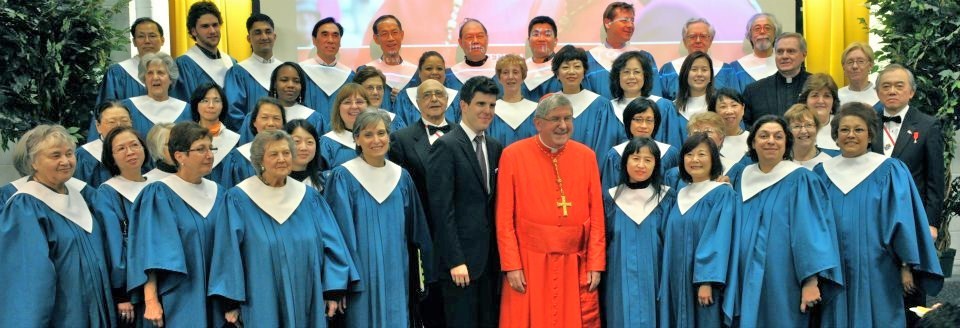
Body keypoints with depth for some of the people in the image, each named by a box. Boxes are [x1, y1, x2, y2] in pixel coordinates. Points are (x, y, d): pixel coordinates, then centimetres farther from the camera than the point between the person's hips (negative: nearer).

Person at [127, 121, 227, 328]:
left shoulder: (219, 195, 7)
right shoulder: (159, 196, -8)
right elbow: (151, 251, -13)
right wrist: (150, 300, -21)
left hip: (216, 302, 5)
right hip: (177, 303, -5)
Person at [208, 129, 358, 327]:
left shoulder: (309, 197, 5)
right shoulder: (239, 200, -5)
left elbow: (331, 244, 5)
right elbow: (229, 252, -7)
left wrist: (334, 290, -2)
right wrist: (231, 303, -10)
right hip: (262, 306, -3)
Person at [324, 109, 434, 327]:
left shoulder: (402, 177, 7)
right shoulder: (343, 177, -6)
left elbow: (417, 230, 11)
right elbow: (339, 231, -9)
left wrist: (423, 274, 10)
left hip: (396, 276, 4)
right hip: (359, 275, -4)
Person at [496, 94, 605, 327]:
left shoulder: (586, 156, 5)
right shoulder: (513, 155, -4)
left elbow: (596, 214, 5)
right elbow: (504, 218, -4)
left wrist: (596, 264, 0)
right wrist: (512, 265, -8)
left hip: (576, 264, 2)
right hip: (530, 263, -2)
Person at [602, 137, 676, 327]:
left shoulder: (667, 198, 0)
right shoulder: (611, 198, 2)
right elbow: (603, 241, 8)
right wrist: (599, 276, 5)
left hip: (654, 279, -1)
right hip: (620, 281, 1)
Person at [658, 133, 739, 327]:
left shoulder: (723, 194, -6)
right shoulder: (681, 196, 13)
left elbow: (720, 240, -14)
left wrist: (707, 281, -22)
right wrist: (666, 283, 8)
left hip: (703, 281, -6)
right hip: (678, 281, 6)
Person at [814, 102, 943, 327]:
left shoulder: (890, 171, -2)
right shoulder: (822, 173, 6)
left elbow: (904, 221, -4)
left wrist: (907, 266, -9)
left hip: (877, 274, -2)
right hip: (833, 272, 2)